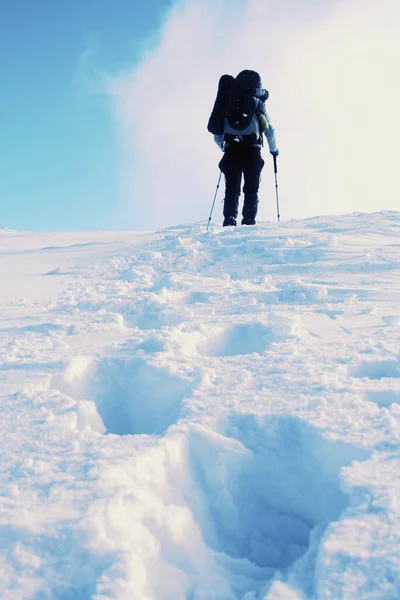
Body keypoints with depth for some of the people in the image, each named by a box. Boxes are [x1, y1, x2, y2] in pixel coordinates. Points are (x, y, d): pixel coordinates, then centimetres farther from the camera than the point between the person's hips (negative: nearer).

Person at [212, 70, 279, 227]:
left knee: (232, 188, 2)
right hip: (252, 151, -1)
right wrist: (274, 149, 31)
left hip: (231, 151, 1)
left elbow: (217, 137, 17)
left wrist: (225, 147, 37)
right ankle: (249, 220, -5)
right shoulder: (258, 103, 13)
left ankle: (229, 219, -14)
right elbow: (270, 130, 15)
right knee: (251, 188, 4)